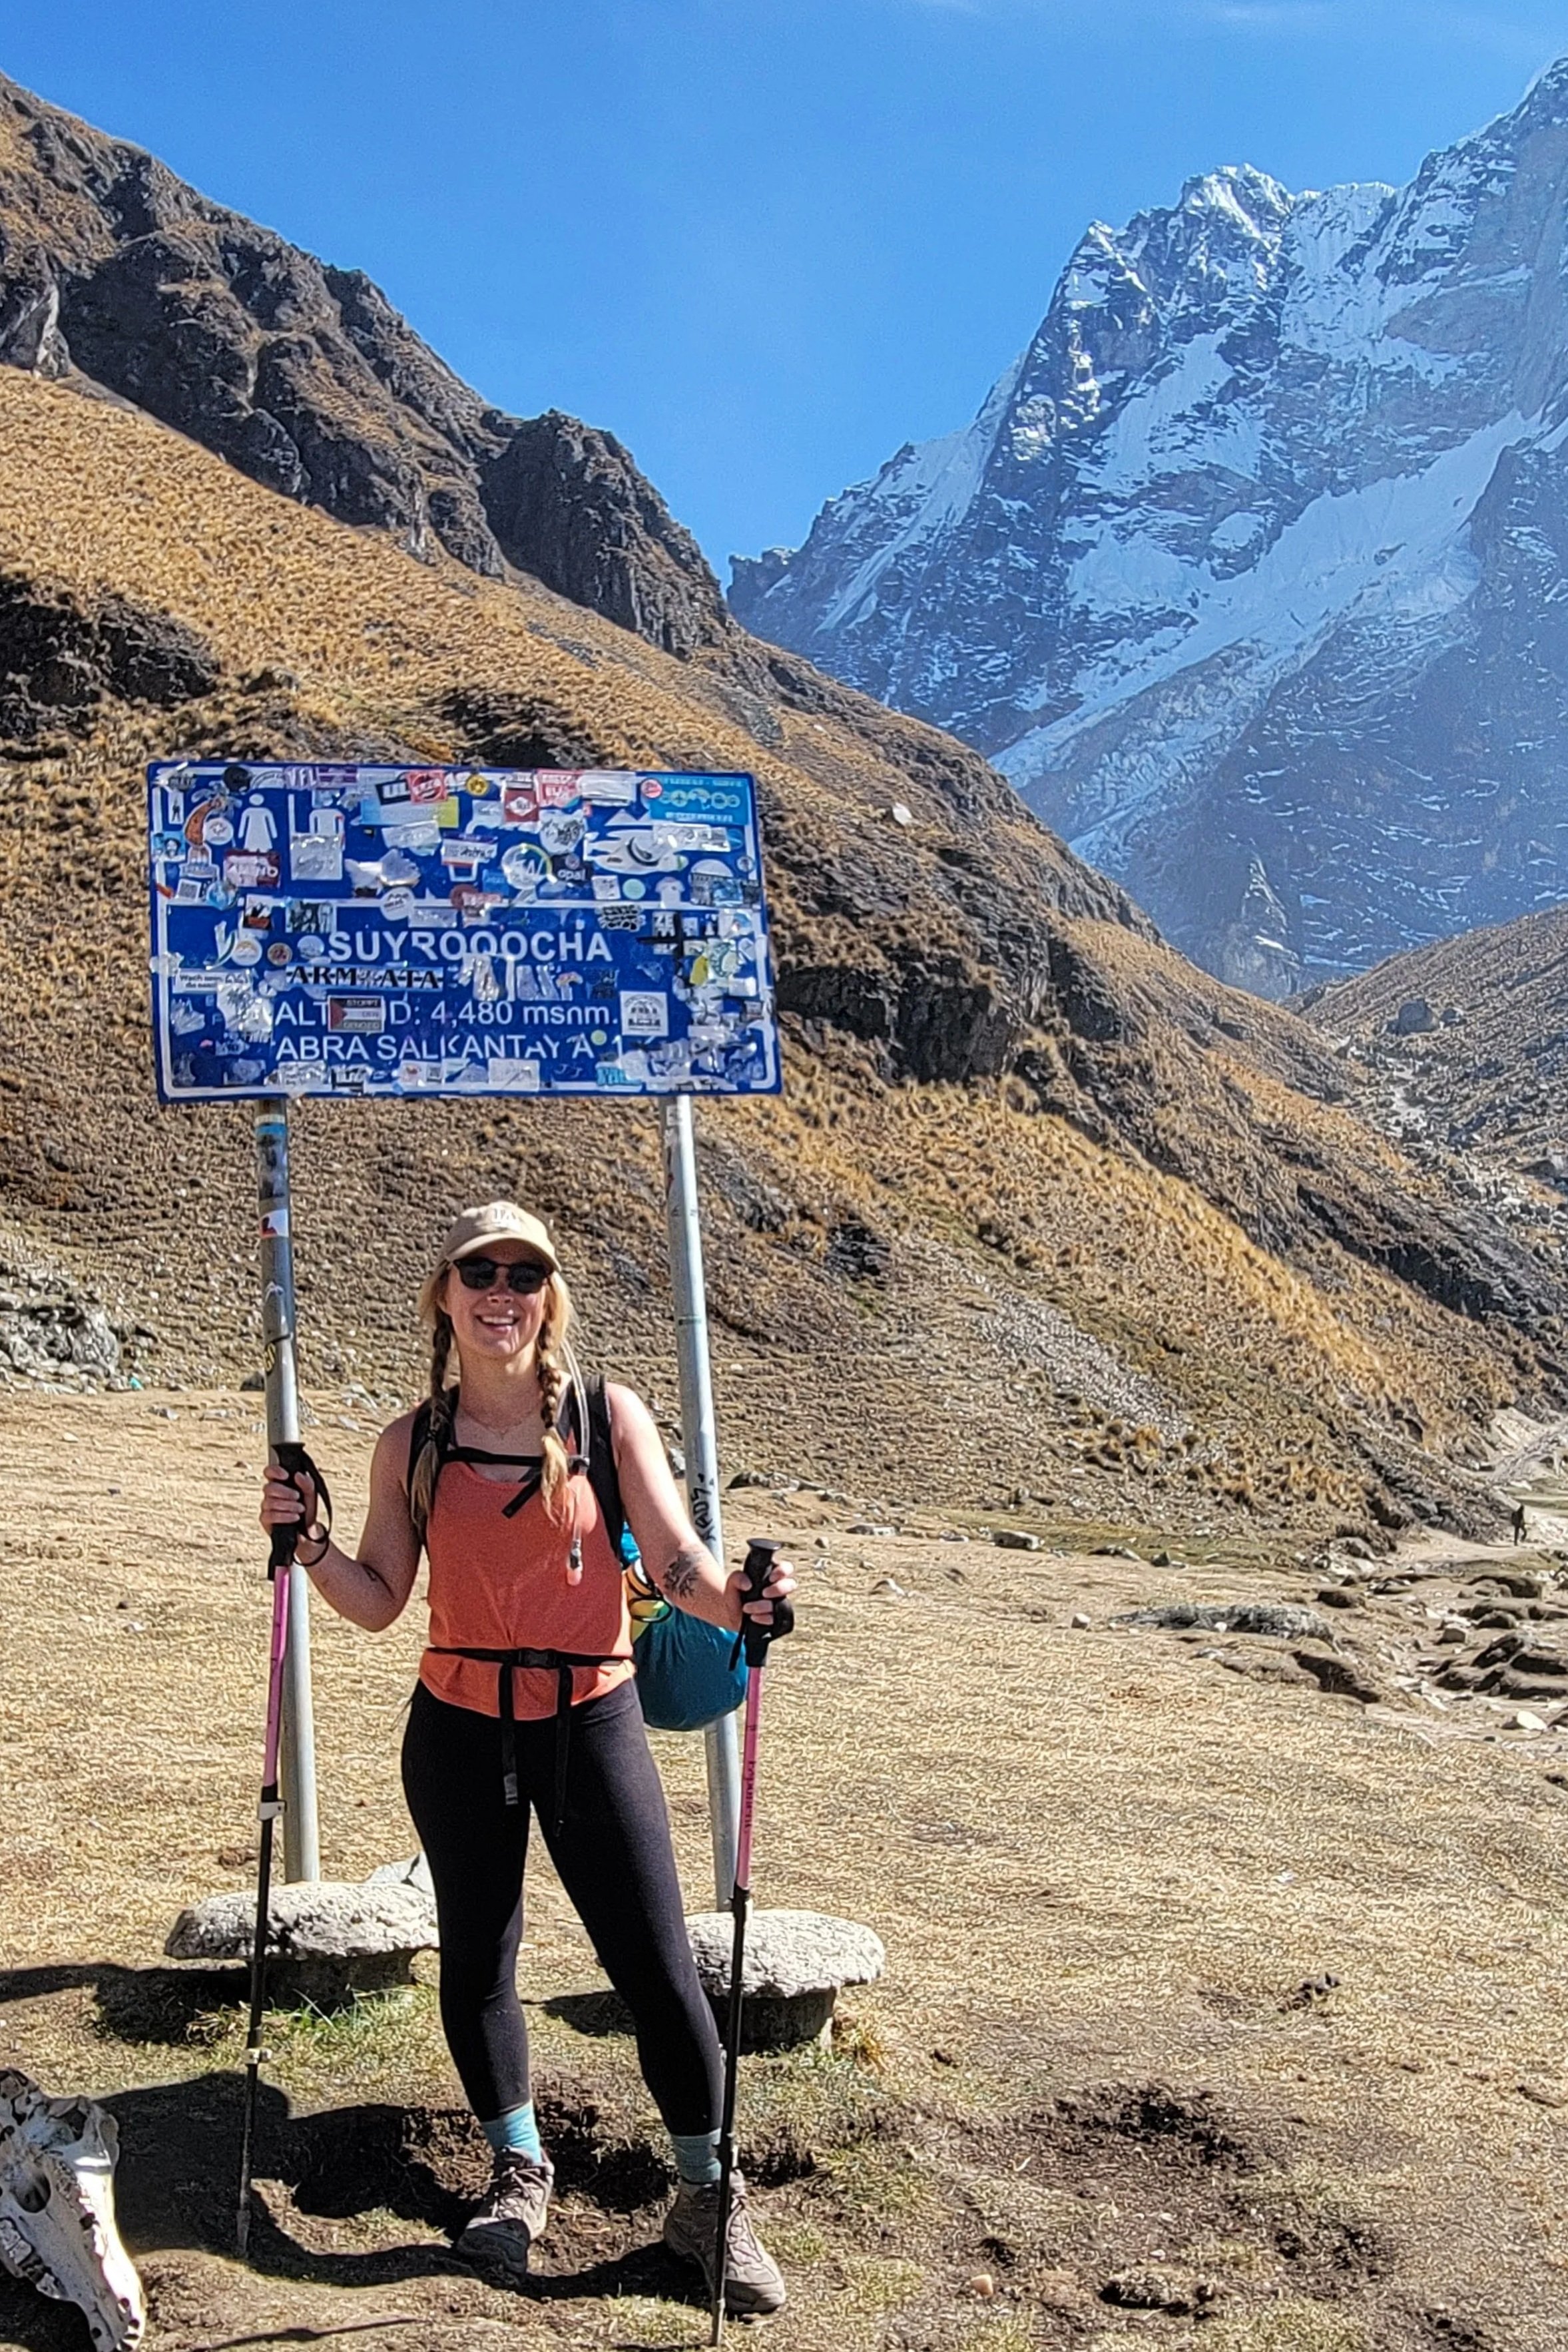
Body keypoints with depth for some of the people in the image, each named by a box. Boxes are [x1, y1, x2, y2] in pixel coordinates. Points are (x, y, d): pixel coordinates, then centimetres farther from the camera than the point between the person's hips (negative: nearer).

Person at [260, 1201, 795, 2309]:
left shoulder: (608, 1417, -7)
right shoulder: (412, 1446, -1)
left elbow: (677, 1555, -14)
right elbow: (380, 1602, 4)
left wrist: (734, 1598, -34)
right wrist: (311, 1543, -13)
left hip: (591, 1722, -2)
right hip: (459, 1730, 2)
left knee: (658, 1967, 0)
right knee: (476, 1962, 12)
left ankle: (708, 2200, 21)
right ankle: (521, 2170, 37)